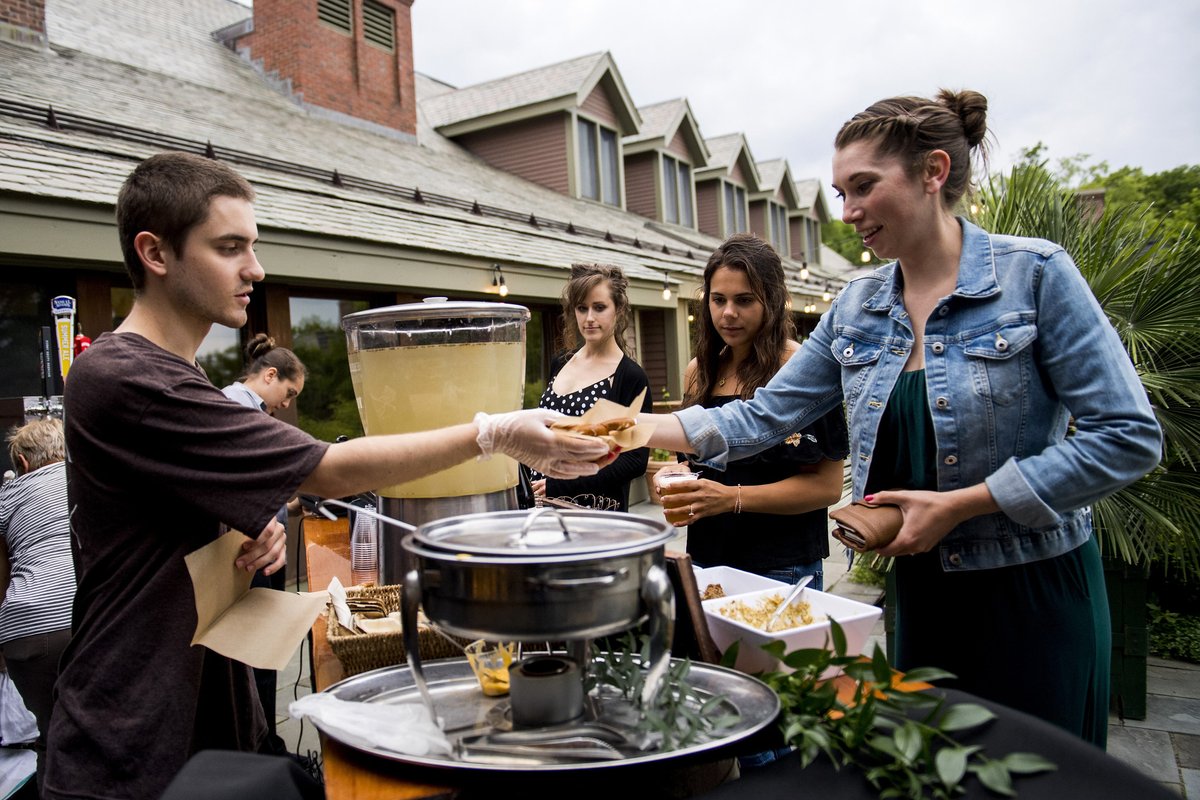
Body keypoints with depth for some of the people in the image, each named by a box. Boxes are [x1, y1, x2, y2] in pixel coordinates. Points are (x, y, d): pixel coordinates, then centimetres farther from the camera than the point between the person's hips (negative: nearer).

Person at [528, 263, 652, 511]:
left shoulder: (631, 377, -11)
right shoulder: (561, 363, 7)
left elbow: (635, 461, -15)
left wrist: (558, 486, -21)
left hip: (598, 509, -5)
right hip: (543, 503, 5)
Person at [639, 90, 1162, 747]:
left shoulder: (1033, 274, -12)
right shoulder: (857, 308, 2)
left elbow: (1128, 437, -15)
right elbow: (766, 416, 1)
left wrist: (956, 504, -19)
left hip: (1035, 596, -4)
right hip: (921, 591, 5)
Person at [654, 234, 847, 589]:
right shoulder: (699, 372, 6)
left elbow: (827, 484, -15)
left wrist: (733, 498, -22)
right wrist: (681, 473, -3)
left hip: (781, 569, -5)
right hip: (707, 558, 6)